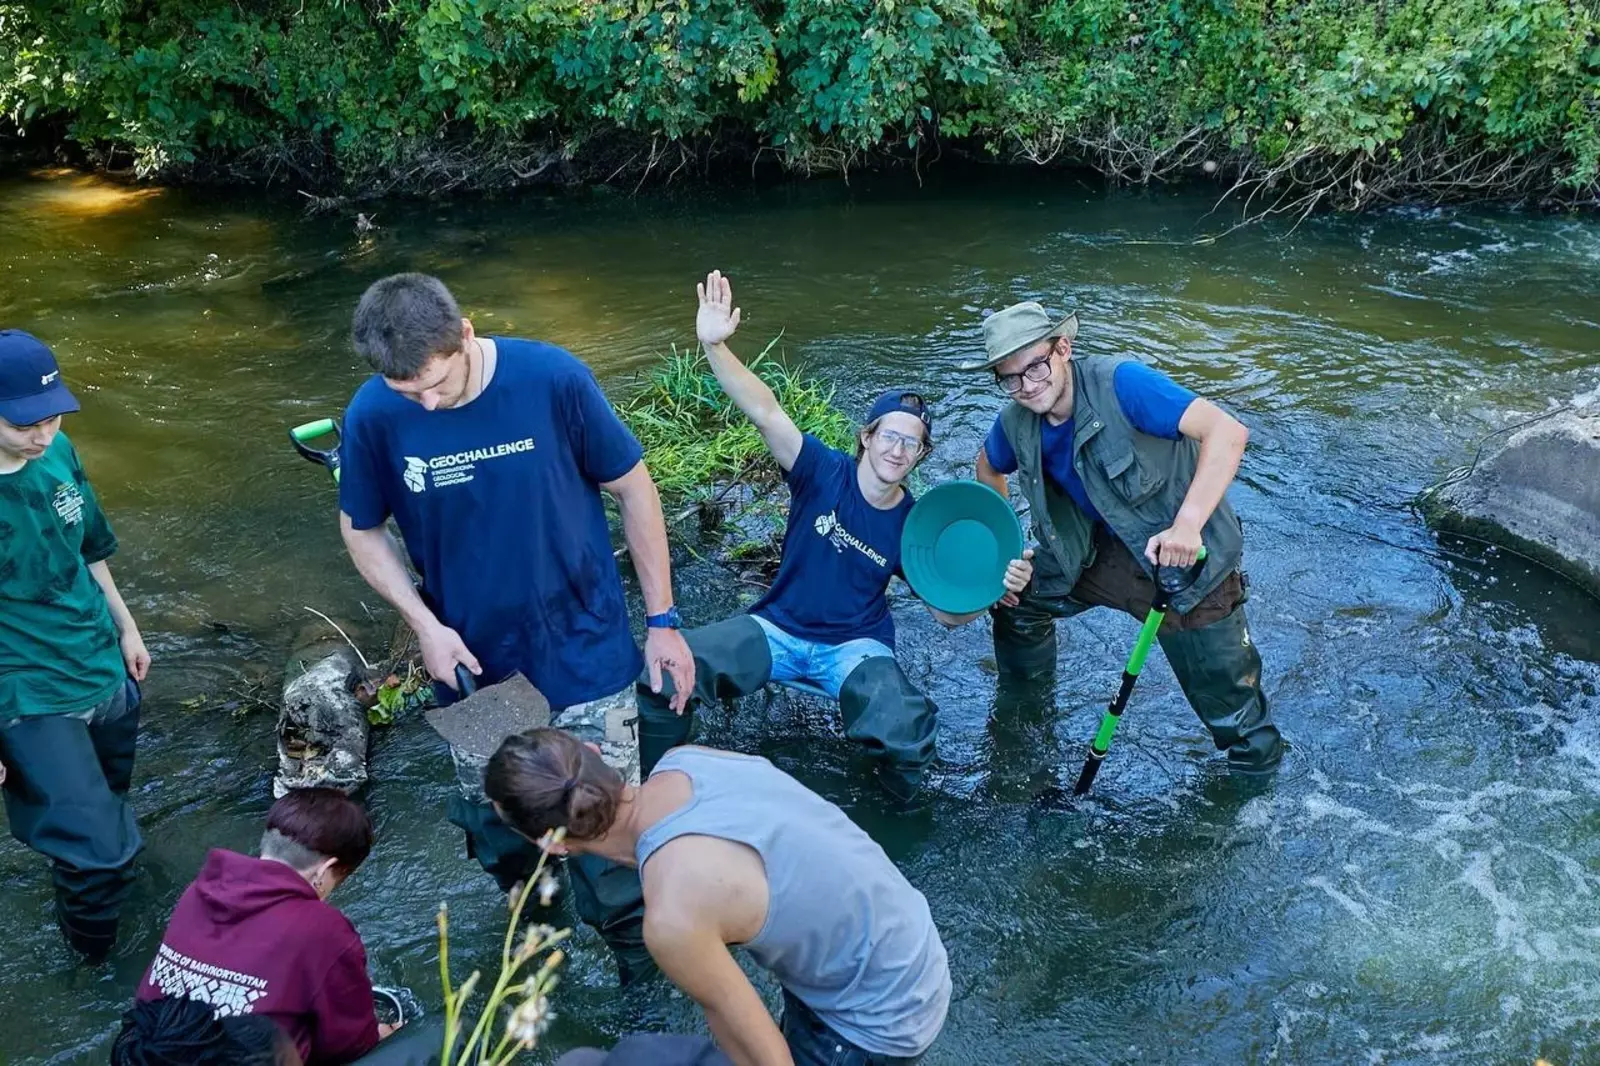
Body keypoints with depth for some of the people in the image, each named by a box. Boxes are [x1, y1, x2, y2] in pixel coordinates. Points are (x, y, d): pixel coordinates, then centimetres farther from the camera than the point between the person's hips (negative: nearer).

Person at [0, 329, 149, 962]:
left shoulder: (58, 453, -6)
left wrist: (125, 628, 18)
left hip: (107, 673, 6)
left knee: (109, 809, 23)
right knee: (101, 853, -3)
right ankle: (95, 967, 24)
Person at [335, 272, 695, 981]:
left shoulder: (552, 379, -19)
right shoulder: (374, 415, -14)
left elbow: (633, 490, -8)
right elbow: (361, 530, 3)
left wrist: (663, 621, -5)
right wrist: (425, 624, -11)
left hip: (582, 650, -2)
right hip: (471, 660, 3)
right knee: (493, 824, 18)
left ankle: (642, 966, 27)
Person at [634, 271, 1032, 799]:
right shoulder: (824, 473, -12)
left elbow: (949, 611, 1)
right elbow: (765, 411, -25)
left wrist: (997, 587, -20)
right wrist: (715, 345, -41)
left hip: (855, 648, 0)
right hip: (777, 630, 0)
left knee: (904, 735, -32)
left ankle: (900, 812, 6)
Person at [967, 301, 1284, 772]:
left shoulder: (1120, 383, -28)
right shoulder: (1015, 423, -7)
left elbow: (1228, 432, -35)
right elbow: (988, 470, 17)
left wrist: (1186, 524, -44)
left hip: (1188, 560, -6)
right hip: (1104, 553, 7)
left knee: (1232, 712, -2)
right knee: (1017, 597, 16)